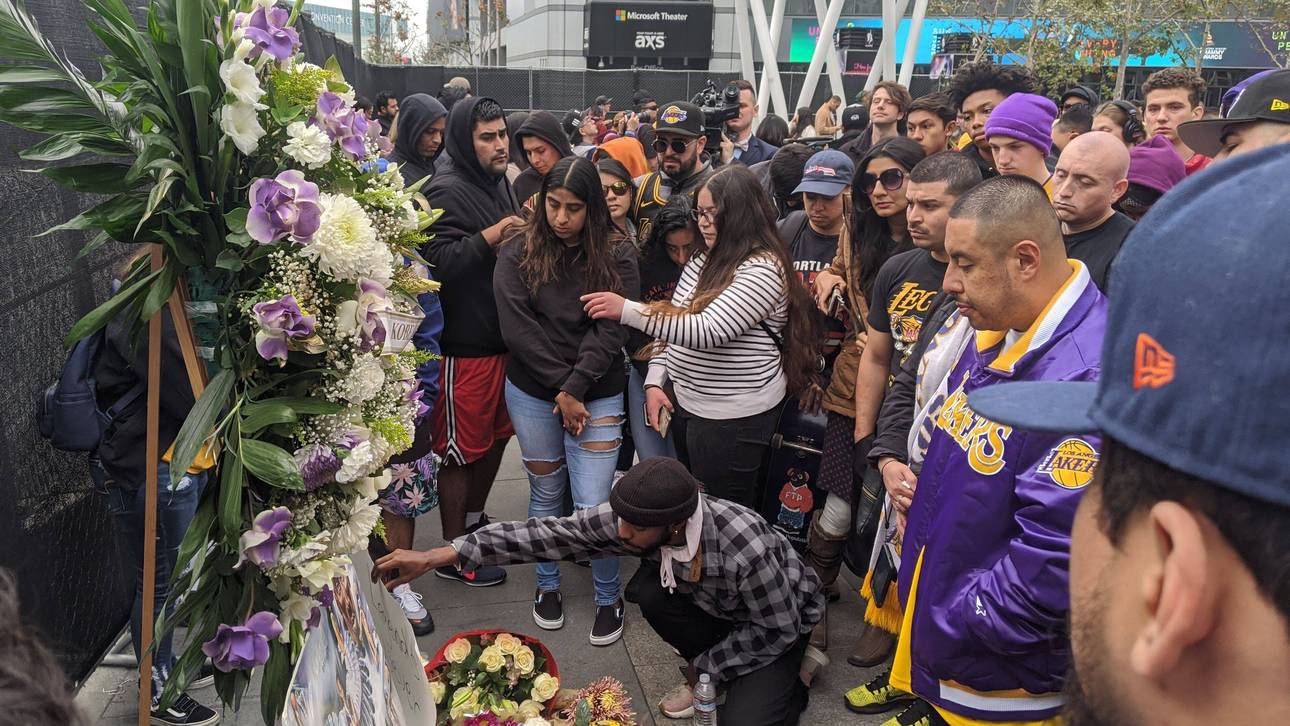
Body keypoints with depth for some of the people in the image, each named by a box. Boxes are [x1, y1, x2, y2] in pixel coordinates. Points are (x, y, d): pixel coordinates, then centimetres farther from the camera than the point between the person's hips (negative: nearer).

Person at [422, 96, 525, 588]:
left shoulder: (500, 184, 13)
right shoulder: (446, 192, -15)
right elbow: (436, 261, -27)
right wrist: (488, 238, -26)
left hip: (504, 337, 9)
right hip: (465, 345, -9)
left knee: (496, 435, 20)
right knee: (461, 450, 3)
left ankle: (475, 521, 40)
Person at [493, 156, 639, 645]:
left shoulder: (617, 254, -5)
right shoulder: (518, 252, -4)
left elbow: (611, 330, -9)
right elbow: (517, 327, -10)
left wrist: (575, 388, -15)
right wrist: (561, 390, -13)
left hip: (597, 397, -1)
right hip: (532, 394, 2)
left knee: (594, 507, -4)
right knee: (546, 494, 16)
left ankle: (608, 597, 19)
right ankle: (547, 586, 36)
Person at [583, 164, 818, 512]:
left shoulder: (763, 269, -18)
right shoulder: (702, 262, 10)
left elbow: (709, 330, -29)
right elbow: (674, 325, 15)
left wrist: (627, 310, -32)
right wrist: (655, 382, 1)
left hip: (732, 418, -8)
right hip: (687, 404, 9)